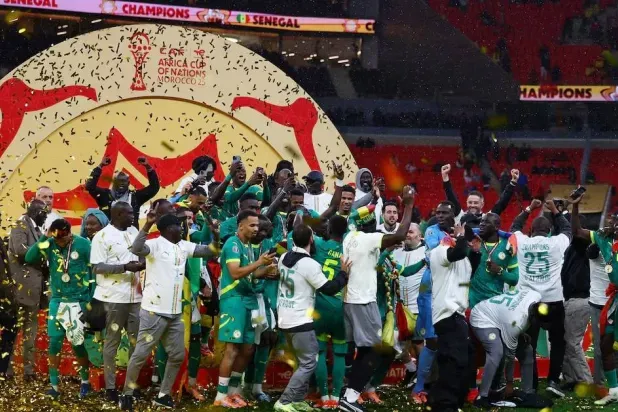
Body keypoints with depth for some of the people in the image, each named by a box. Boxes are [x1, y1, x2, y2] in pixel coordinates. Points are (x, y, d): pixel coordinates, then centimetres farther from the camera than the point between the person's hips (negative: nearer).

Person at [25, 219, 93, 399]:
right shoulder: (50, 244, -4)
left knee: (78, 344, 1)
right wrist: (44, 238, -20)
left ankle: (85, 381, 22)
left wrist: (92, 300, -6)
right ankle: (54, 385, 8)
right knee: (54, 343, 0)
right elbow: (29, 258, -14)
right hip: (57, 301, 3)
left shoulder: (83, 245, -10)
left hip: (78, 301, -3)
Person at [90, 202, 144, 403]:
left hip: (135, 295, 6)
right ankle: (110, 386, 8)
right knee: (112, 341, 2)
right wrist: (125, 267, -21)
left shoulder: (134, 232, 11)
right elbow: (97, 267, -13)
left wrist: (143, 263, -1)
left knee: (136, 339, 8)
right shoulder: (102, 236, -8)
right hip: (114, 297, -6)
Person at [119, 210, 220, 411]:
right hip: (154, 311, -8)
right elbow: (136, 249, -30)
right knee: (141, 353, -4)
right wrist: (148, 225, -40)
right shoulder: (155, 244, -11)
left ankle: (163, 395, 20)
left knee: (177, 355, 11)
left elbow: (209, 251, 14)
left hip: (175, 313, 8)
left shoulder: (184, 246, 11)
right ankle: (127, 394, 6)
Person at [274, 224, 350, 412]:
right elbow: (329, 289, -13)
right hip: (300, 322, -8)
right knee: (309, 363, -3)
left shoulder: (284, 258, 5)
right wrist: (343, 273, 1)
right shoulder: (310, 264, -18)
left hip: (285, 319, 8)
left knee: (304, 361, 18)